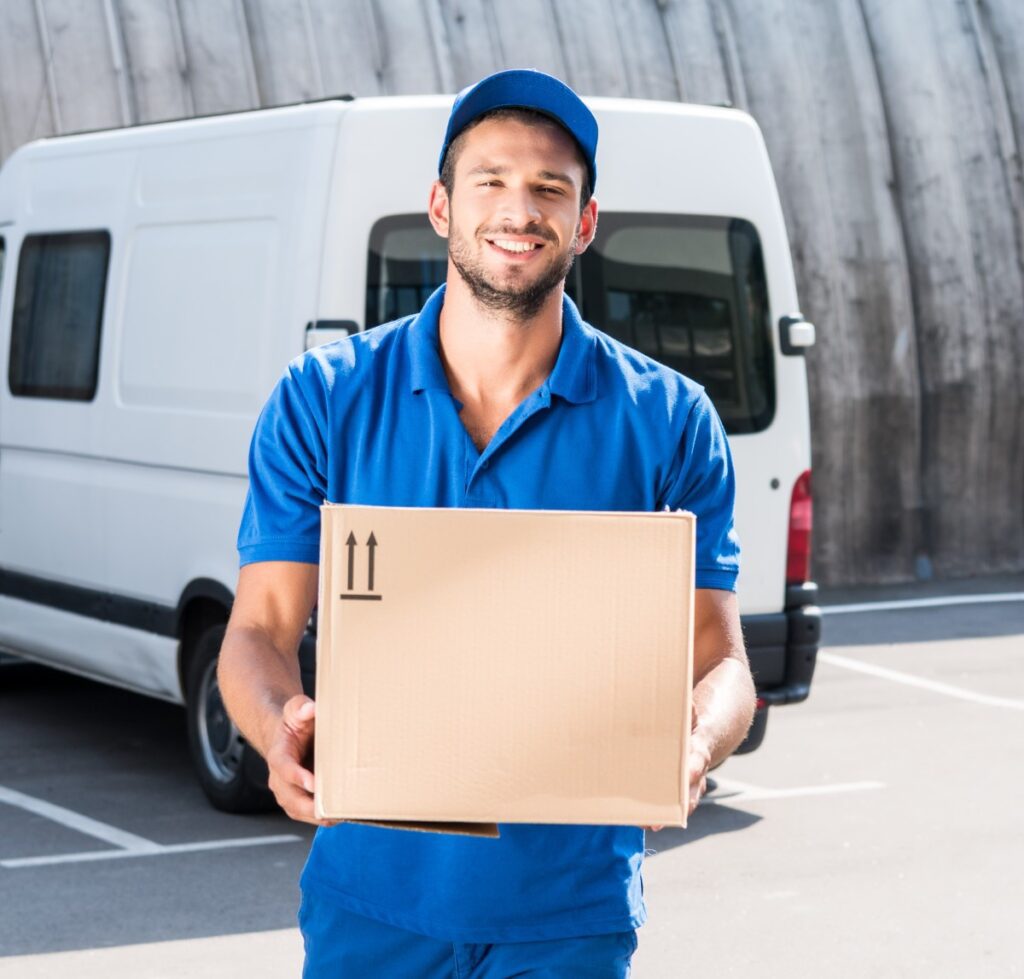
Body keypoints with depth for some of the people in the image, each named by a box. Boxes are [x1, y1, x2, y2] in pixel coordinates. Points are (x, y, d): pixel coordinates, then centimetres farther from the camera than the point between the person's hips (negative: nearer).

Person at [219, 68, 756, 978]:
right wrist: (283, 732, -24)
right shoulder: (323, 399, 1)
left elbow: (718, 659, -2)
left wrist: (694, 748, -25)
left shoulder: (669, 421, -1)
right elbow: (260, 630, -2)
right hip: (370, 897, 1)